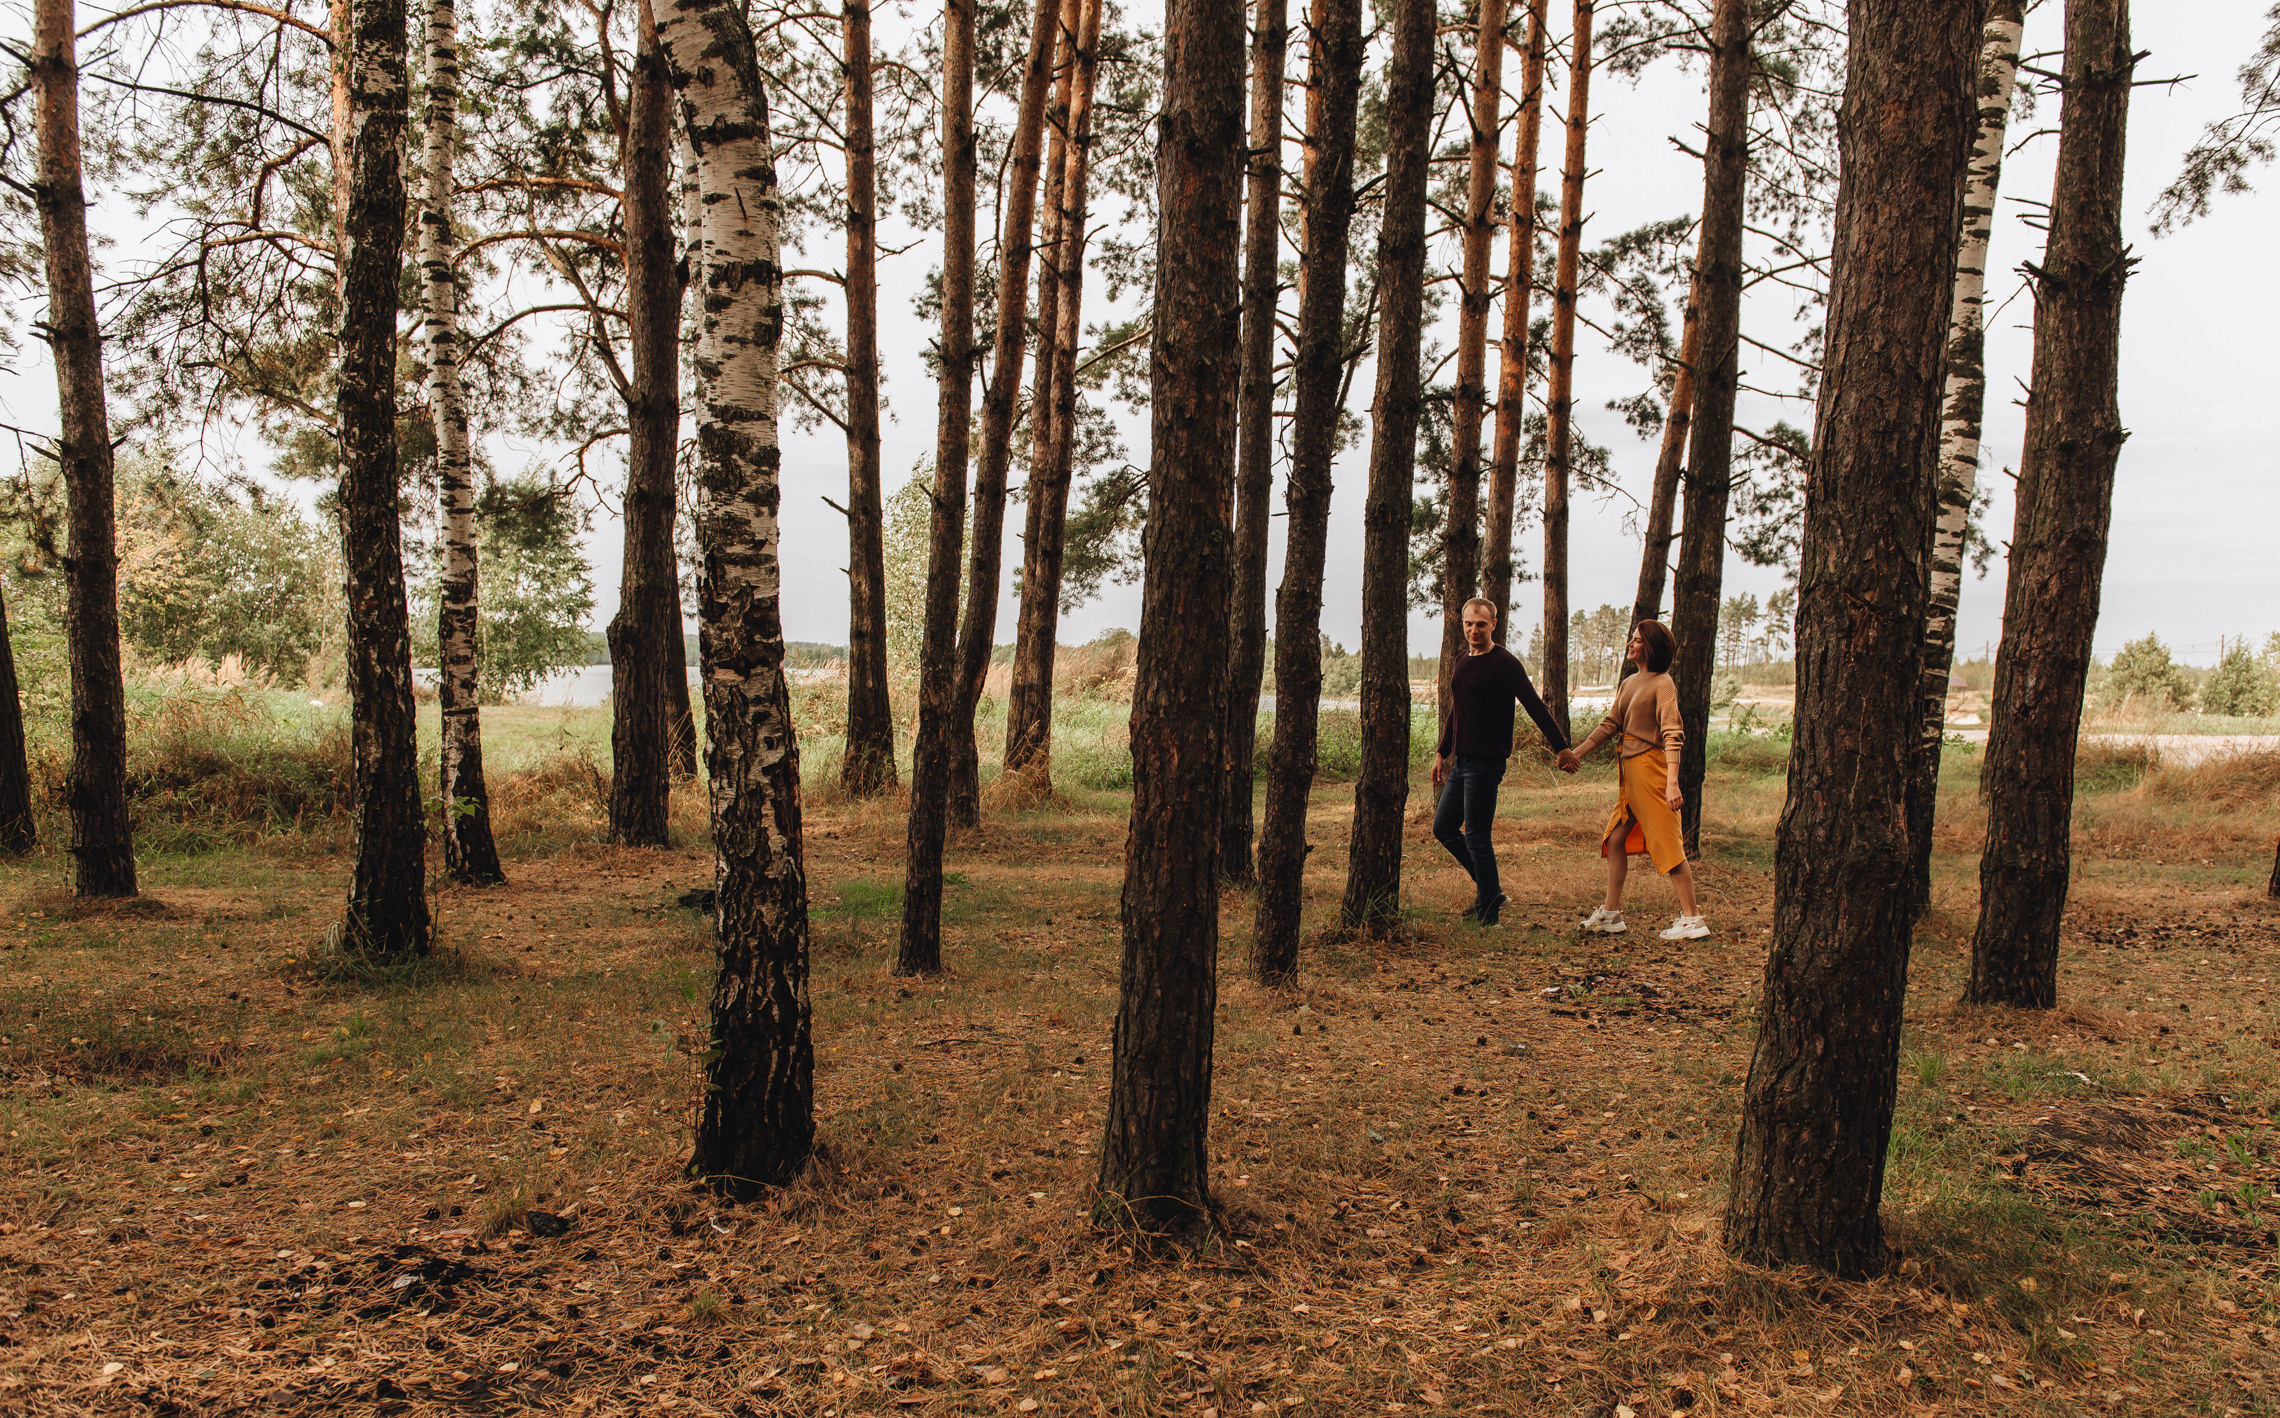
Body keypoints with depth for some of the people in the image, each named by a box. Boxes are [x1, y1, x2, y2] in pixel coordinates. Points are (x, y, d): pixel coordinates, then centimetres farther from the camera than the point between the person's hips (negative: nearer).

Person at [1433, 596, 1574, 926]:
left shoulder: (1503, 663, -11)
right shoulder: (1463, 662, 14)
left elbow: (1535, 706, -13)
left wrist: (1561, 748, -14)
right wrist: (1442, 753, 27)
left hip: (1486, 763, -9)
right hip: (1462, 761, 9)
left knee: (1476, 838, -6)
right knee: (1443, 828, 12)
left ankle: (1488, 912, 5)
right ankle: (1490, 890, 22)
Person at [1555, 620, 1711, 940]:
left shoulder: (1662, 684, -10)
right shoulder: (1629, 684, 15)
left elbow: (1672, 734, -18)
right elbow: (1610, 724, 20)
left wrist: (1672, 782, -27)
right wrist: (1577, 752, 14)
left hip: (1651, 767, -9)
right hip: (1628, 770, 9)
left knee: (1667, 844, -6)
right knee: (1615, 839, 10)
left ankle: (1692, 918, 1)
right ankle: (1611, 914, 18)